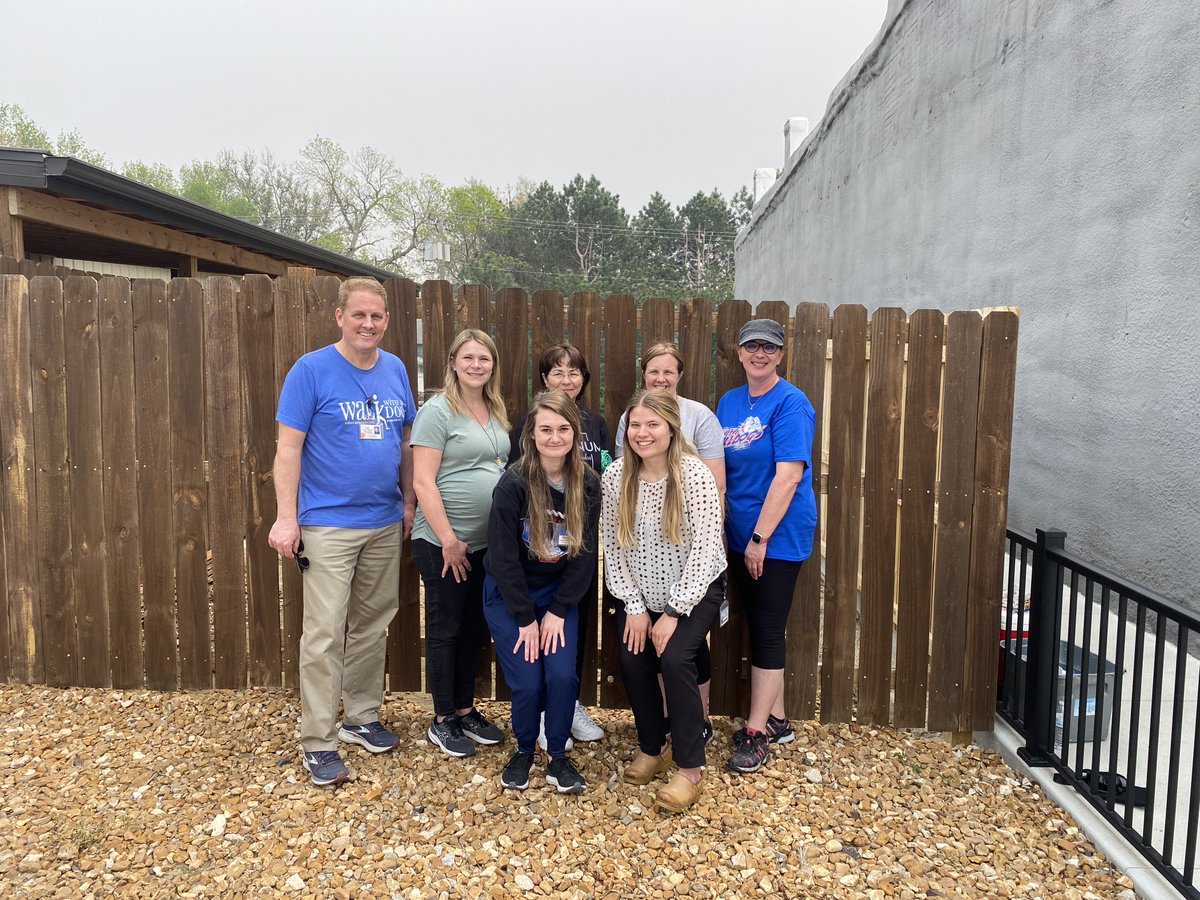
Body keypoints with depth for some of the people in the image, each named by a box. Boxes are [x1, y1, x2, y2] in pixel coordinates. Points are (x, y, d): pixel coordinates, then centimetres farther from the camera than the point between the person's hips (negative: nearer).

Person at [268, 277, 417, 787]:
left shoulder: (395, 371, 7)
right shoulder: (311, 370, -8)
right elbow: (288, 447, -10)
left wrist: (408, 501, 12)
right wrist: (286, 517, -15)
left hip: (385, 524, 5)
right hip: (328, 524, -5)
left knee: (372, 626, 14)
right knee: (324, 634, -3)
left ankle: (361, 718, 30)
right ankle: (318, 742, 9)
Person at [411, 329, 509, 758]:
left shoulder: (495, 412, 10)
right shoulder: (438, 411, -12)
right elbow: (422, 482, -16)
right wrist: (448, 539, -18)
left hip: (487, 542, 7)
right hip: (444, 542, -7)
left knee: (475, 628, 15)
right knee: (445, 629, 5)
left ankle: (465, 709, 30)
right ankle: (442, 721, 19)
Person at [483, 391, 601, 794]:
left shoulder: (589, 484, -11)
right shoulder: (513, 483, -21)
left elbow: (586, 555, -7)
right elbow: (503, 557, -18)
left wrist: (558, 611, -10)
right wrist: (525, 618, -14)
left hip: (559, 594, 2)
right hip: (508, 595, -2)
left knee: (563, 675, -10)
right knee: (527, 681, -7)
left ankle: (558, 757, 13)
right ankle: (523, 751, 22)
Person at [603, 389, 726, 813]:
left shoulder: (695, 476, -21)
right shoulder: (615, 477, -10)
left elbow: (704, 550, -21)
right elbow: (613, 547, -6)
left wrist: (673, 613, -21)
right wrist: (634, 606, -10)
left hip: (694, 589, -3)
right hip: (641, 592, 3)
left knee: (674, 658, -22)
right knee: (632, 659, -14)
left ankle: (690, 768, -4)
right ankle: (652, 748, 14)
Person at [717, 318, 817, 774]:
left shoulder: (790, 403, -13)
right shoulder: (729, 402, 8)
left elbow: (788, 477, -20)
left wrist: (759, 538, -20)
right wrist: (720, 529, 8)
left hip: (778, 535, -7)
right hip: (739, 534, 7)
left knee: (768, 631, 1)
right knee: (761, 627, 15)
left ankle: (757, 732, 12)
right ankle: (776, 718, 30)